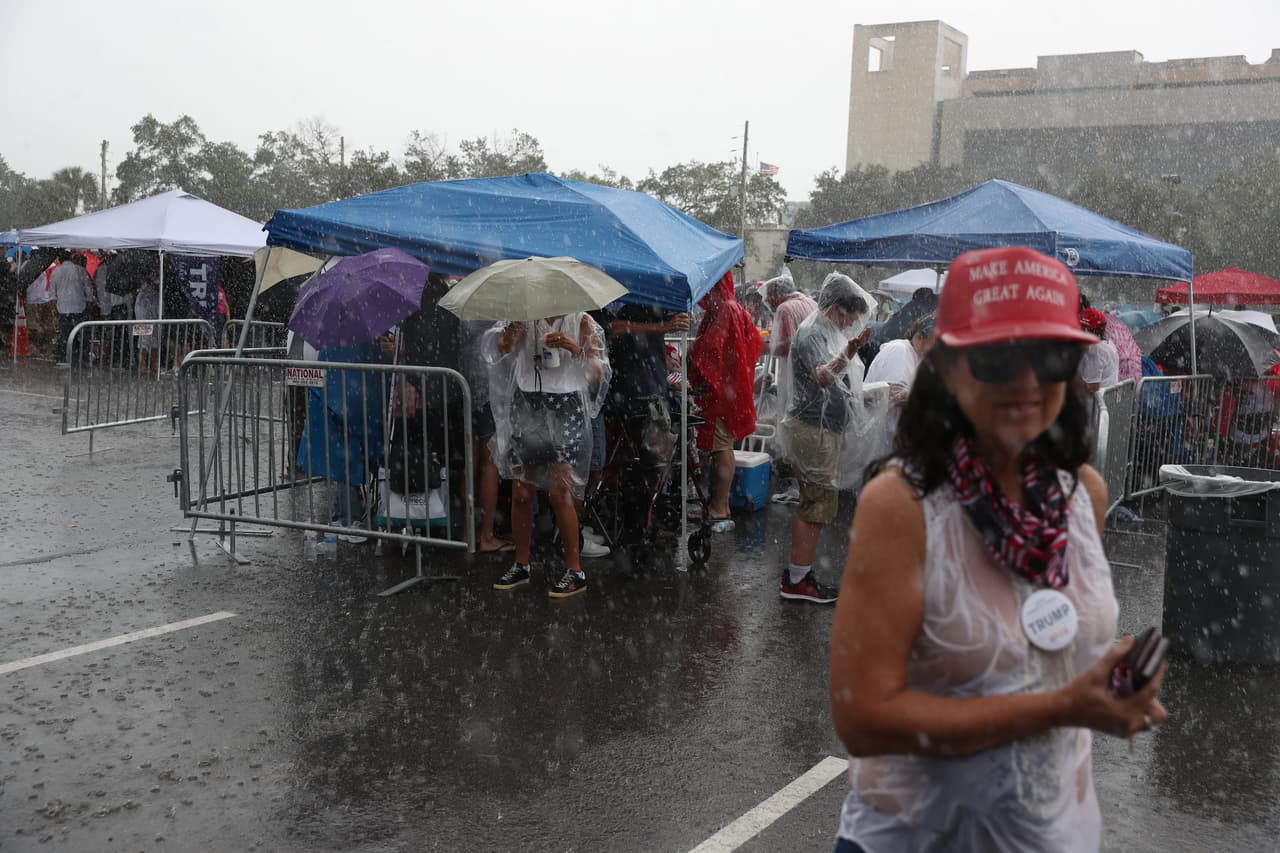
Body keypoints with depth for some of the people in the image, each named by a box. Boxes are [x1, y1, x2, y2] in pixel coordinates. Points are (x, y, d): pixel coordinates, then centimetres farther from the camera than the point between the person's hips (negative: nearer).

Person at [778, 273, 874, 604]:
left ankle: (797, 574, 21)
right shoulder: (812, 334, -15)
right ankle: (797, 581, -4)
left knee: (812, 503, 14)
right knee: (819, 504, -8)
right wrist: (849, 352, -49)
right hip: (815, 429, -11)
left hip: (822, 429, 11)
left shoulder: (826, 332, 17)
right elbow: (823, 377, -35)